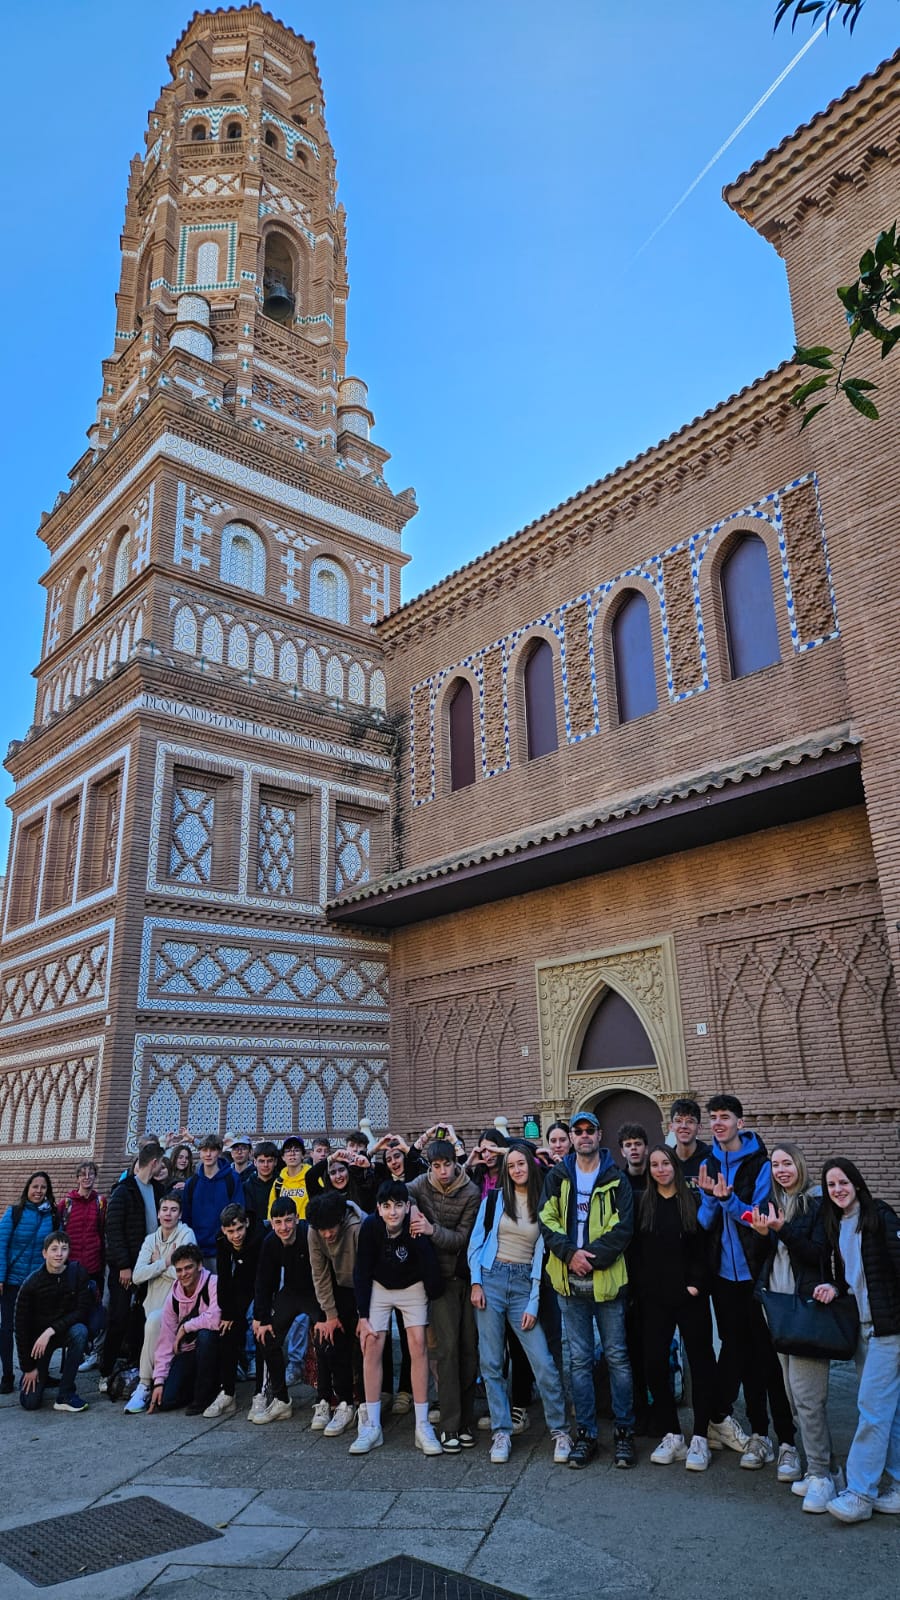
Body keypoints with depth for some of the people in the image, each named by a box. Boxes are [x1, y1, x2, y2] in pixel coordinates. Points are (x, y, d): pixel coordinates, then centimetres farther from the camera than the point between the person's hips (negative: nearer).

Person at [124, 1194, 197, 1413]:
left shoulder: (186, 1234, -7)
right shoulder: (151, 1239, 10)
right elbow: (137, 1276, -2)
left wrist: (156, 1263, -5)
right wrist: (164, 1262, -13)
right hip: (154, 1303, 6)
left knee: (154, 1321, -30)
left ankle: (144, 1386, -22)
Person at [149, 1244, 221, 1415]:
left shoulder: (213, 1284, -18)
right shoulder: (173, 1297, 0)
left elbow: (215, 1319, -33)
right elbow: (165, 1341, 2)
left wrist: (185, 1327, -17)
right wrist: (159, 1381, -4)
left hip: (212, 1347, -5)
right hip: (188, 1352, 5)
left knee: (205, 1334, -36)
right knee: (165, 1400, -13)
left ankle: (203, 1396, -17)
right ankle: (198, 1385, 18)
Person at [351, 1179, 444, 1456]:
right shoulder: (370, 1227, -25)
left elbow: (431, 1270, -22)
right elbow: (361, 1272, -14)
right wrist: (363, 1315, -13)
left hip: (412, 1288, -1)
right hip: (378, 1287, 2)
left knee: (418, 1345, -9)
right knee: (371, 1347, -4)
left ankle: (422, 1426, 0)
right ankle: (372, 1426, 8)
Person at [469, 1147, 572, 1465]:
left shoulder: (543, 1205, 3)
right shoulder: (494, 1198, 3)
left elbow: (541, 1254, 2)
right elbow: (476, 1240, 5)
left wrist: (533, 1304, -2)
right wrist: (475, 1282, -5)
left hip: (524, 1283, 0)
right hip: (491, 1279, 1)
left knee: (544, 1363, -5)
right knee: (491, 1363, 3)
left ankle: (560, 1431, 10)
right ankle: (501, 1432, 15)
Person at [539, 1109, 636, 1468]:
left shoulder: (616, 1179, 0)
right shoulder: (557, 1177, 6)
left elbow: (623, 1228, -7)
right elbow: (547, 1221, 0)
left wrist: (592, 1257, -15)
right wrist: (570, 1253, -14)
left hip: (606, 1279, -2)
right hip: (570, 1281, 2)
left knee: (617, 1357, 5)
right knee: (580, 1360, 9)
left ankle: (625, 1431, 19)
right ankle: (586, 1434, 19)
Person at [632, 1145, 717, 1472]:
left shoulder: (693, 1200, -1)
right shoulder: (643, 1203, 5)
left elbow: (704, 1247, -2)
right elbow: (635, 1250, 6)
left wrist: (696, 1283, -10)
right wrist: (642, 1284, -3)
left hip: (690, 1296, -2)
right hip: (654, 1298, 2)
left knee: (701, 1362, 3)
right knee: (654, 1365, 1)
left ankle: (699, 1439, 16)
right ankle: (671, 1435, 16)